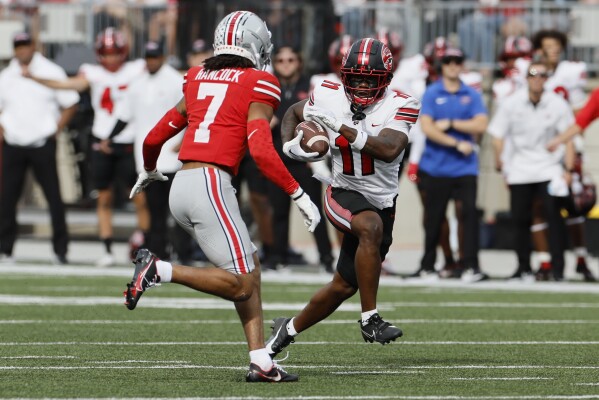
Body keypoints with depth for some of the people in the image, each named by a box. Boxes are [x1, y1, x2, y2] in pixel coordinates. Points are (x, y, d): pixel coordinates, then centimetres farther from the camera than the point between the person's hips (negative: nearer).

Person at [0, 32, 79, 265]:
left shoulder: (51, 73, 0)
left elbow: (70, 104, 3)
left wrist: (56, 130, -4)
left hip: (42, 145, -3)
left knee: (54, 197, -4)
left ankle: (60, 250, 0)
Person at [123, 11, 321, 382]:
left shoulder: (198, 81, 17)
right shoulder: (258, 86, -1)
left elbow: (154, 139, 24)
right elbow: (262, 151, -13)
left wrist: (149, 171, 45)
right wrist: (299, 195, -7)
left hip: (182, 186, 8)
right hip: (210, 184, -8)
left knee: (251, 265, 15)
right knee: (241, 284, -5)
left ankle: (261, 362, 9)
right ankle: (159, 270, -14)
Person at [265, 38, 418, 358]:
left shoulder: (399, 106, -14)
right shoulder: (328, 98, -9)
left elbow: (389, 150, -32)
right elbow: (294, 114, 13)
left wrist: (342, 127, -37)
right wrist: (289, 146, -7)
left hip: (381, 203, 2)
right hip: (343, 195, -2)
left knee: (343, 287, 11)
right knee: (372, 227, -37)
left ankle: (289, 329, 36)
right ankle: (369, 319, -30)